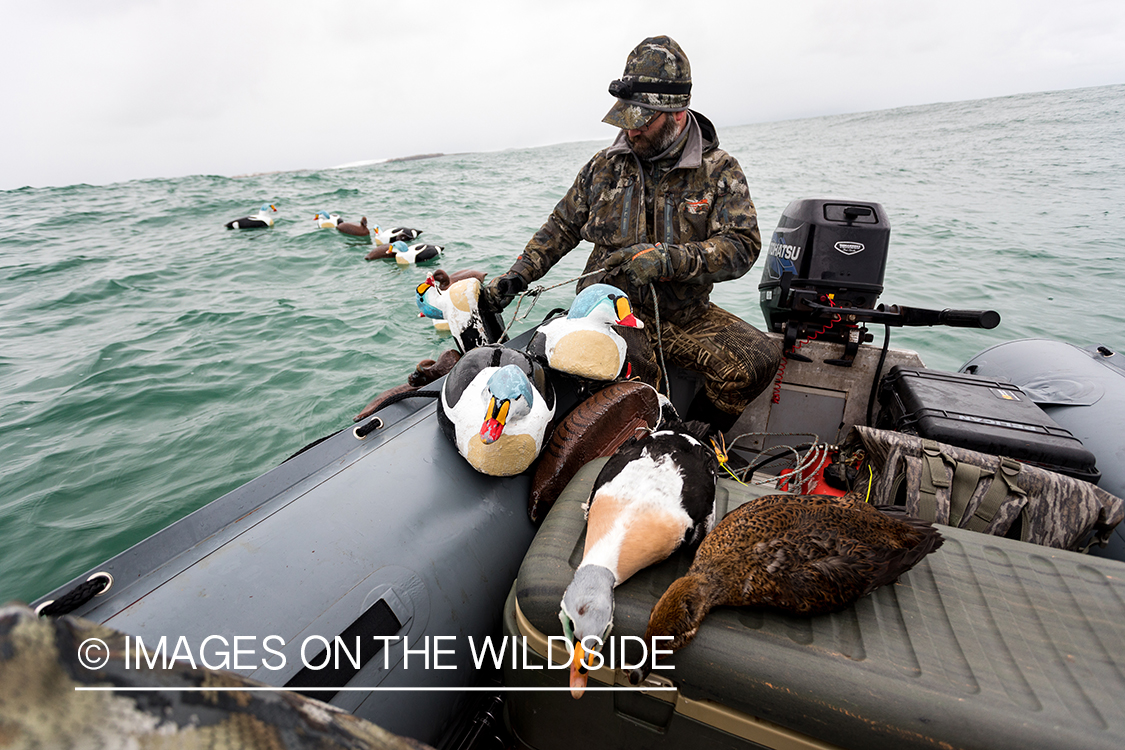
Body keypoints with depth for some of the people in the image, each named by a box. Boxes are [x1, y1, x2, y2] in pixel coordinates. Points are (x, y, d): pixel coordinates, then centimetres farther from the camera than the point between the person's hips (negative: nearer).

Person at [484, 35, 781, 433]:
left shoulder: (719, 171, 2)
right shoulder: (605, 165, 9)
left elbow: (742, 246, -8)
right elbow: (562, 227, 17)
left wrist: (669, 259, -25)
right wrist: (516, 277, 6)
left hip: (686, 316, 1)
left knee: (759, 360, -20)